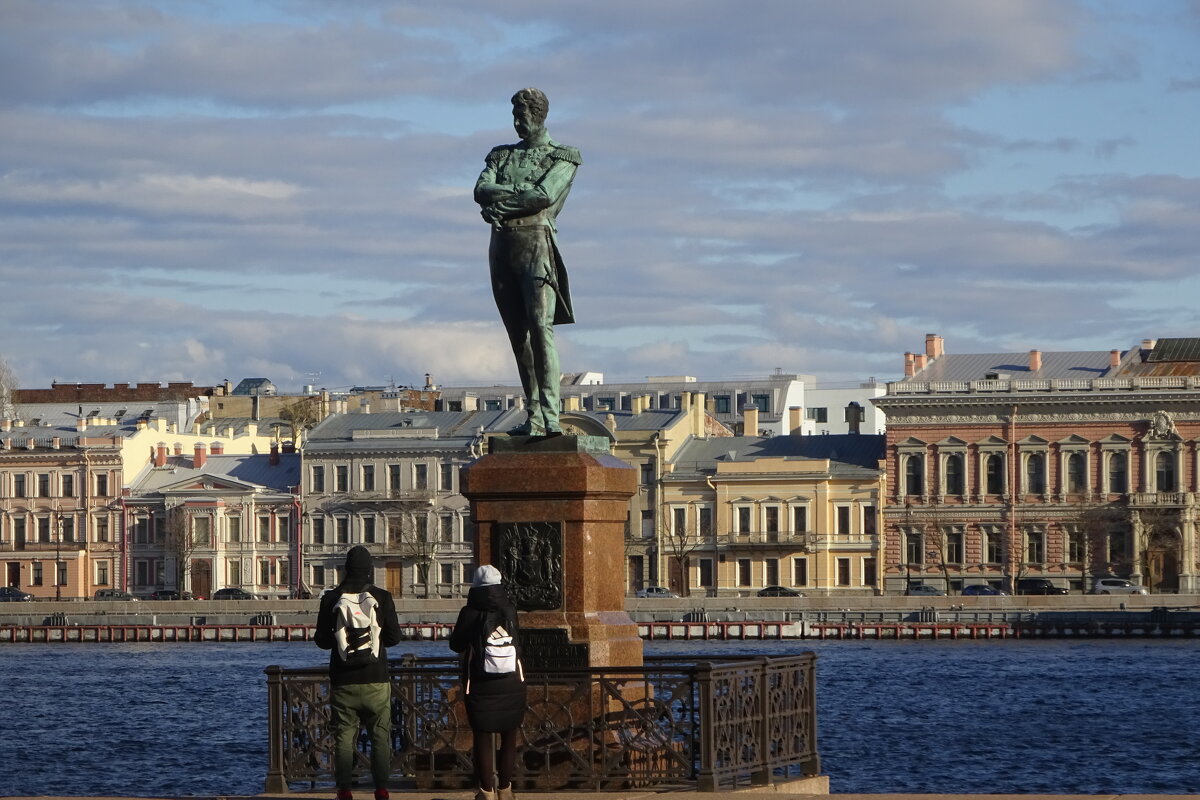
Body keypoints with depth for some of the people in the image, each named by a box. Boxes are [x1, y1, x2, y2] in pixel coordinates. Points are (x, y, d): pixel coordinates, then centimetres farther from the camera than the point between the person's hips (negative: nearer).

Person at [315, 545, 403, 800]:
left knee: (344, 736, 4)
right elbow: (394, 637, 0)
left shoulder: (331, 599, -3)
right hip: (376, 682, 0)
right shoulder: (382, 598, -5)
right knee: (380, 735, 6)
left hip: (343, 682, 0)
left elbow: (321, 640, 3)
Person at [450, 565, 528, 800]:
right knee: (509, 737, 15)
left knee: (482, 737, 7)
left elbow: (456, 644, -1)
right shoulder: (509, 611, -2)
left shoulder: (470, 614, -11)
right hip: (512, 685, 3)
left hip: (481, 688, -3)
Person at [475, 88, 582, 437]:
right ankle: (534, 415, 7)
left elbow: (545, 196, -11)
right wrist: (517, 193, -14)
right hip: (501, 243, 6)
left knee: (540, 326, -18)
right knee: (517, 333, 4)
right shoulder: (501, 155, 21)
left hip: (536, 241, -6)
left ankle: (550, 416, -24)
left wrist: (501, 203, -8)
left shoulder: (561, 156, 6)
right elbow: (481, 191, 3)